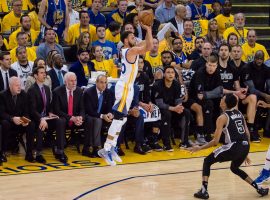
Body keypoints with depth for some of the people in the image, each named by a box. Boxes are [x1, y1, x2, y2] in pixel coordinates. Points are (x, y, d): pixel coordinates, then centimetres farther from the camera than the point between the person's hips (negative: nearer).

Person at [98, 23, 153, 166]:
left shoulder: (129, 50, 12)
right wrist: (148, 29, -18)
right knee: (118, 119, -12)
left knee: (121, 119, 13)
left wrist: (148, 31, 17)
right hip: (124, 88, -10)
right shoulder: (131, 51, -15)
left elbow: (147, 45, 27)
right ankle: (106, 150, -15)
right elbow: (149, 46, -27)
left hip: (126, 87, 10)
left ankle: (111, 148, 16)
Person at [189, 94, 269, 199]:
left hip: (233, 147, -7)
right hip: (245, 146, 7)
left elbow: (215, 141, -6)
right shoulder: (239, 114, 17)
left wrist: (199, 148, 5)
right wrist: (245, 153, 29)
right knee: (234, 168, 34)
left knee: (207, 161, 12)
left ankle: (204, 191, 3)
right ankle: (259, 188, 29)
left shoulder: (222, 118, -3)